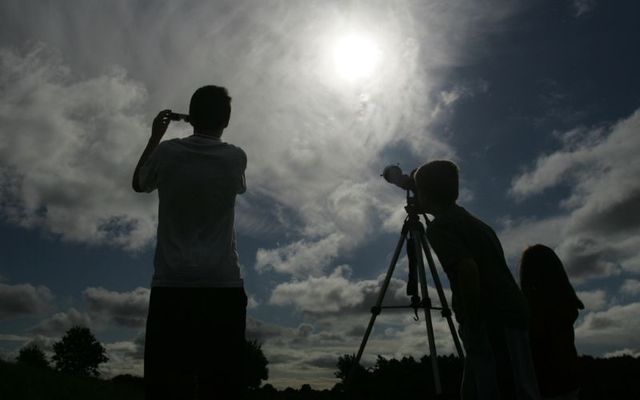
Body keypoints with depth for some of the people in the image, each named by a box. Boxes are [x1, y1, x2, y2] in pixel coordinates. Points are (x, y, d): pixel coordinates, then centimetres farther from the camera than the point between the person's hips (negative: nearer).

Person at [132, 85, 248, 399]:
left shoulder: (167, 153, 5)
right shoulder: (235, 158, 4)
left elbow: (138, 184, 25)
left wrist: (155, 136, 31)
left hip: (171, 286, 1)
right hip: (223, 287, 0)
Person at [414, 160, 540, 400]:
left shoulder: (440, 226, -7)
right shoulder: (470, 221, 20)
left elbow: (468, 269, -23)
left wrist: (472, 325, -15)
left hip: (491, 322, -9)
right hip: (508, 316, 9)